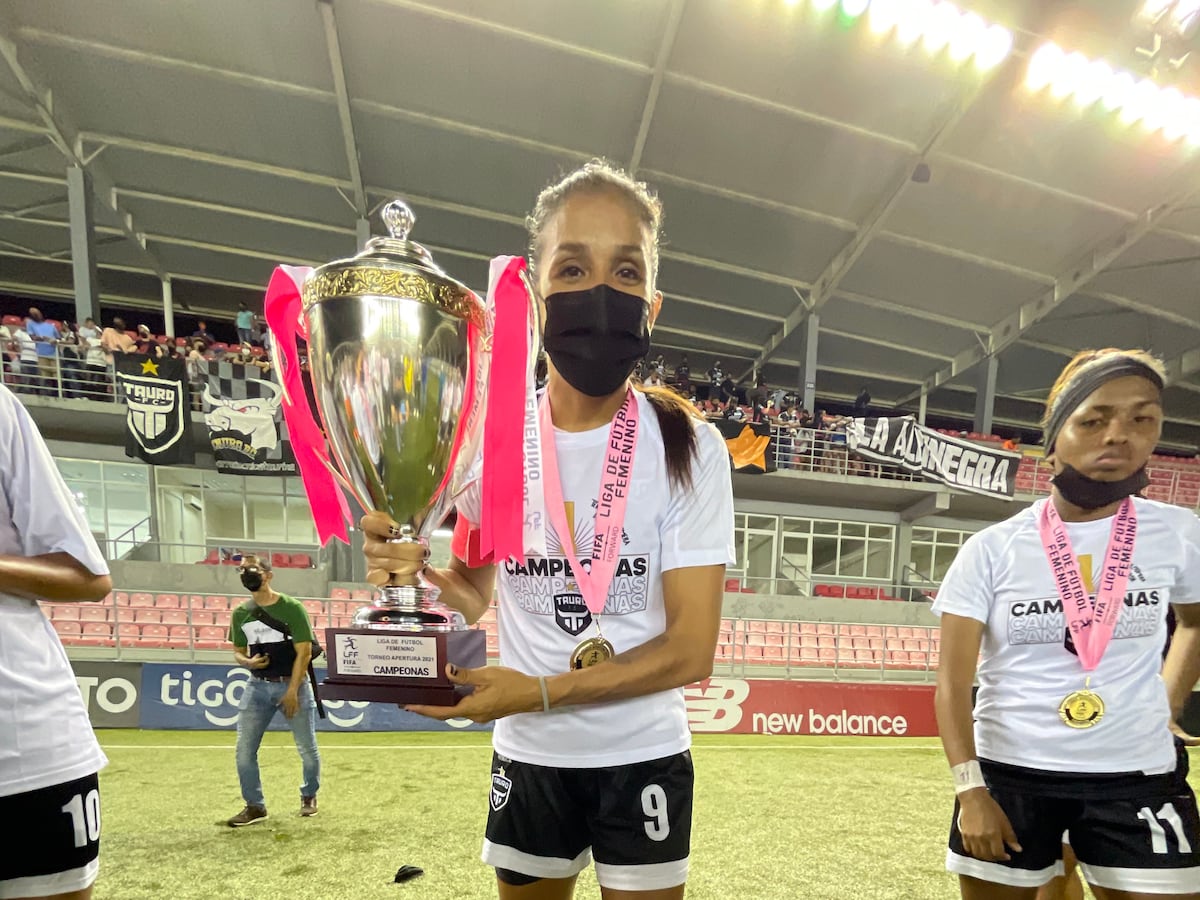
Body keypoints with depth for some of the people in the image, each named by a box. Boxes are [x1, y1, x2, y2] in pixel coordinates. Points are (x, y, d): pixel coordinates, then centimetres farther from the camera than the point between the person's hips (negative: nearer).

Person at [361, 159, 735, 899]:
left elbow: (691, 650, -16)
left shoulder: (688, 448, -15)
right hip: (529, 756, 3)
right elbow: (474, 594, 4)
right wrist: (418, 571, -18)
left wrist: (539, 691, -25)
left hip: (643, 755, -2)